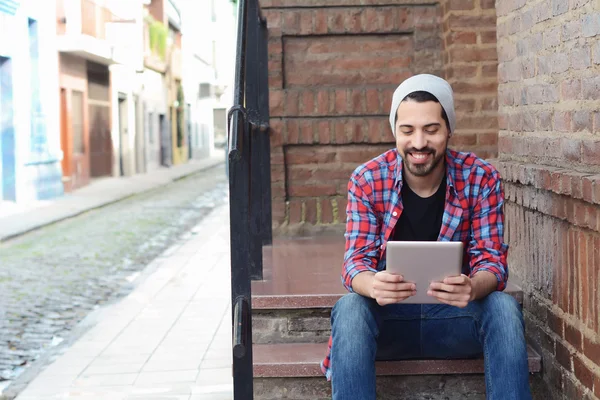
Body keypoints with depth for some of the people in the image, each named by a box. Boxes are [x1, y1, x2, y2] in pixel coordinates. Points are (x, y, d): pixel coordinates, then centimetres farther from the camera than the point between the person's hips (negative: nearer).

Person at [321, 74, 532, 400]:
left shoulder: (481, 178, -7)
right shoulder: (367, 180, -8)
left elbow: (492, 261, -10)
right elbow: (356, 263, -12)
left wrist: (473, 287, -37)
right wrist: (373, 286, -39)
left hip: (455, 317, 1)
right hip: (388, 315, 0)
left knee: (503, 308, -29)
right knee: (349, 308, -31)